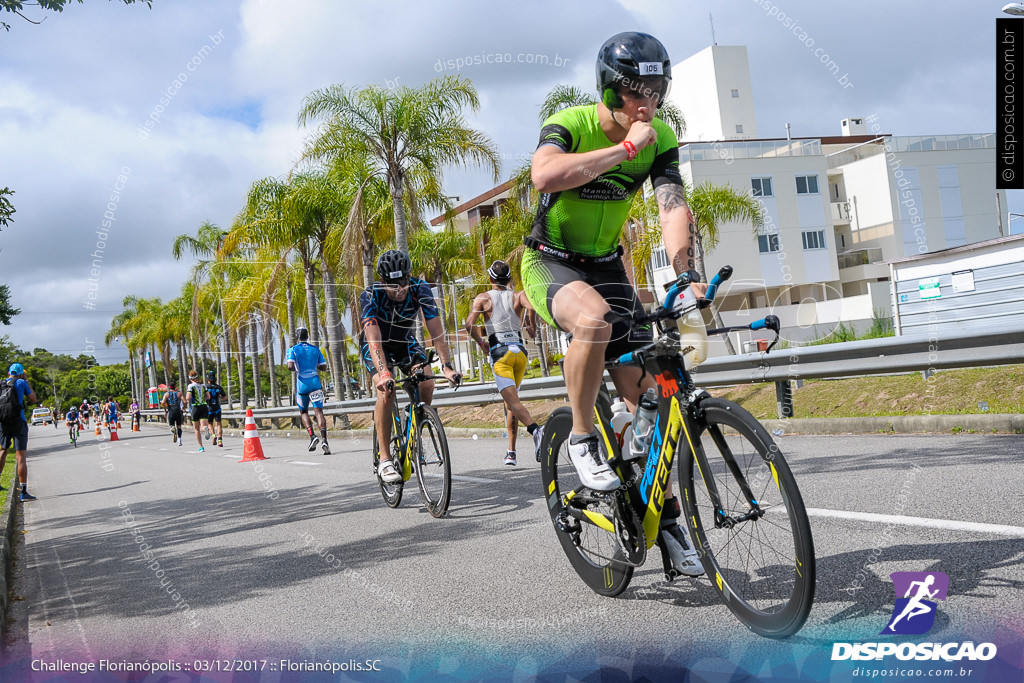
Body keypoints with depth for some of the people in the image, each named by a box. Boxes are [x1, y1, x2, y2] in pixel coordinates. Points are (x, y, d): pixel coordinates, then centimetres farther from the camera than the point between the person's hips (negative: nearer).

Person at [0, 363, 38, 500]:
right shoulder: (21, 383, -3)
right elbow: (33, 399, 5)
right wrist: (27, 384, 11)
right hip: (18, 422, -4)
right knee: (21, 457, -6)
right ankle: (24, 492, -10)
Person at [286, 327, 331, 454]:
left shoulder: (293, 350, 1)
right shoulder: (315, 349, 10)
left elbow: (290, 366, -13)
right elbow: (324, 368, 9)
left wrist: (295, 369, 8)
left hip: (302, 383, -1)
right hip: (315, 382, 1)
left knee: (303, 412, 16)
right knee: (318, 411, -7)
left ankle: (312, 436, -2)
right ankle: (324, 438, -26)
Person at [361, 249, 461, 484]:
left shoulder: (420, 289, -26)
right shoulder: (370, 295, -31)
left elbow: (436, 330, -29)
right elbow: (374, 339, -40)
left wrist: (447, 366, -39)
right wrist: (383, 372, -55)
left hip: (405, 343, 3)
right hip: (376, 346, -3)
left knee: (427, 385, -21)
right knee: (386, 391, -27)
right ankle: (384, 460, -20)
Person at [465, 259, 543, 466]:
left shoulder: (483, 298, 7)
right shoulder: (518, 295, 11)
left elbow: (470, 324, -6)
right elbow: (530, 306, -13)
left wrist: (481, 342, 10)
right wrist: (532, 328, 3)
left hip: (499, 352, -3)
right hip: (520, 351, 4)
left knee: (513, 400, -14)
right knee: (510, 400, 16)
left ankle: (535, 430, -42)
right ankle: (511, 452, 15)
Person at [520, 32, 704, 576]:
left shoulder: (660, 139, -6)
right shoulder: (568, 124, -18)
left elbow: (673, 207, -18)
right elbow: (544, 174, -40)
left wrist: (686, 274, -34)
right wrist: (625, 148, -36)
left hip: (606, 266, 4)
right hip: (549, 263, -4)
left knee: (642, 387, -3)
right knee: (594, 318, -39)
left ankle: (664, 512, 9)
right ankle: (582, 439, -16)